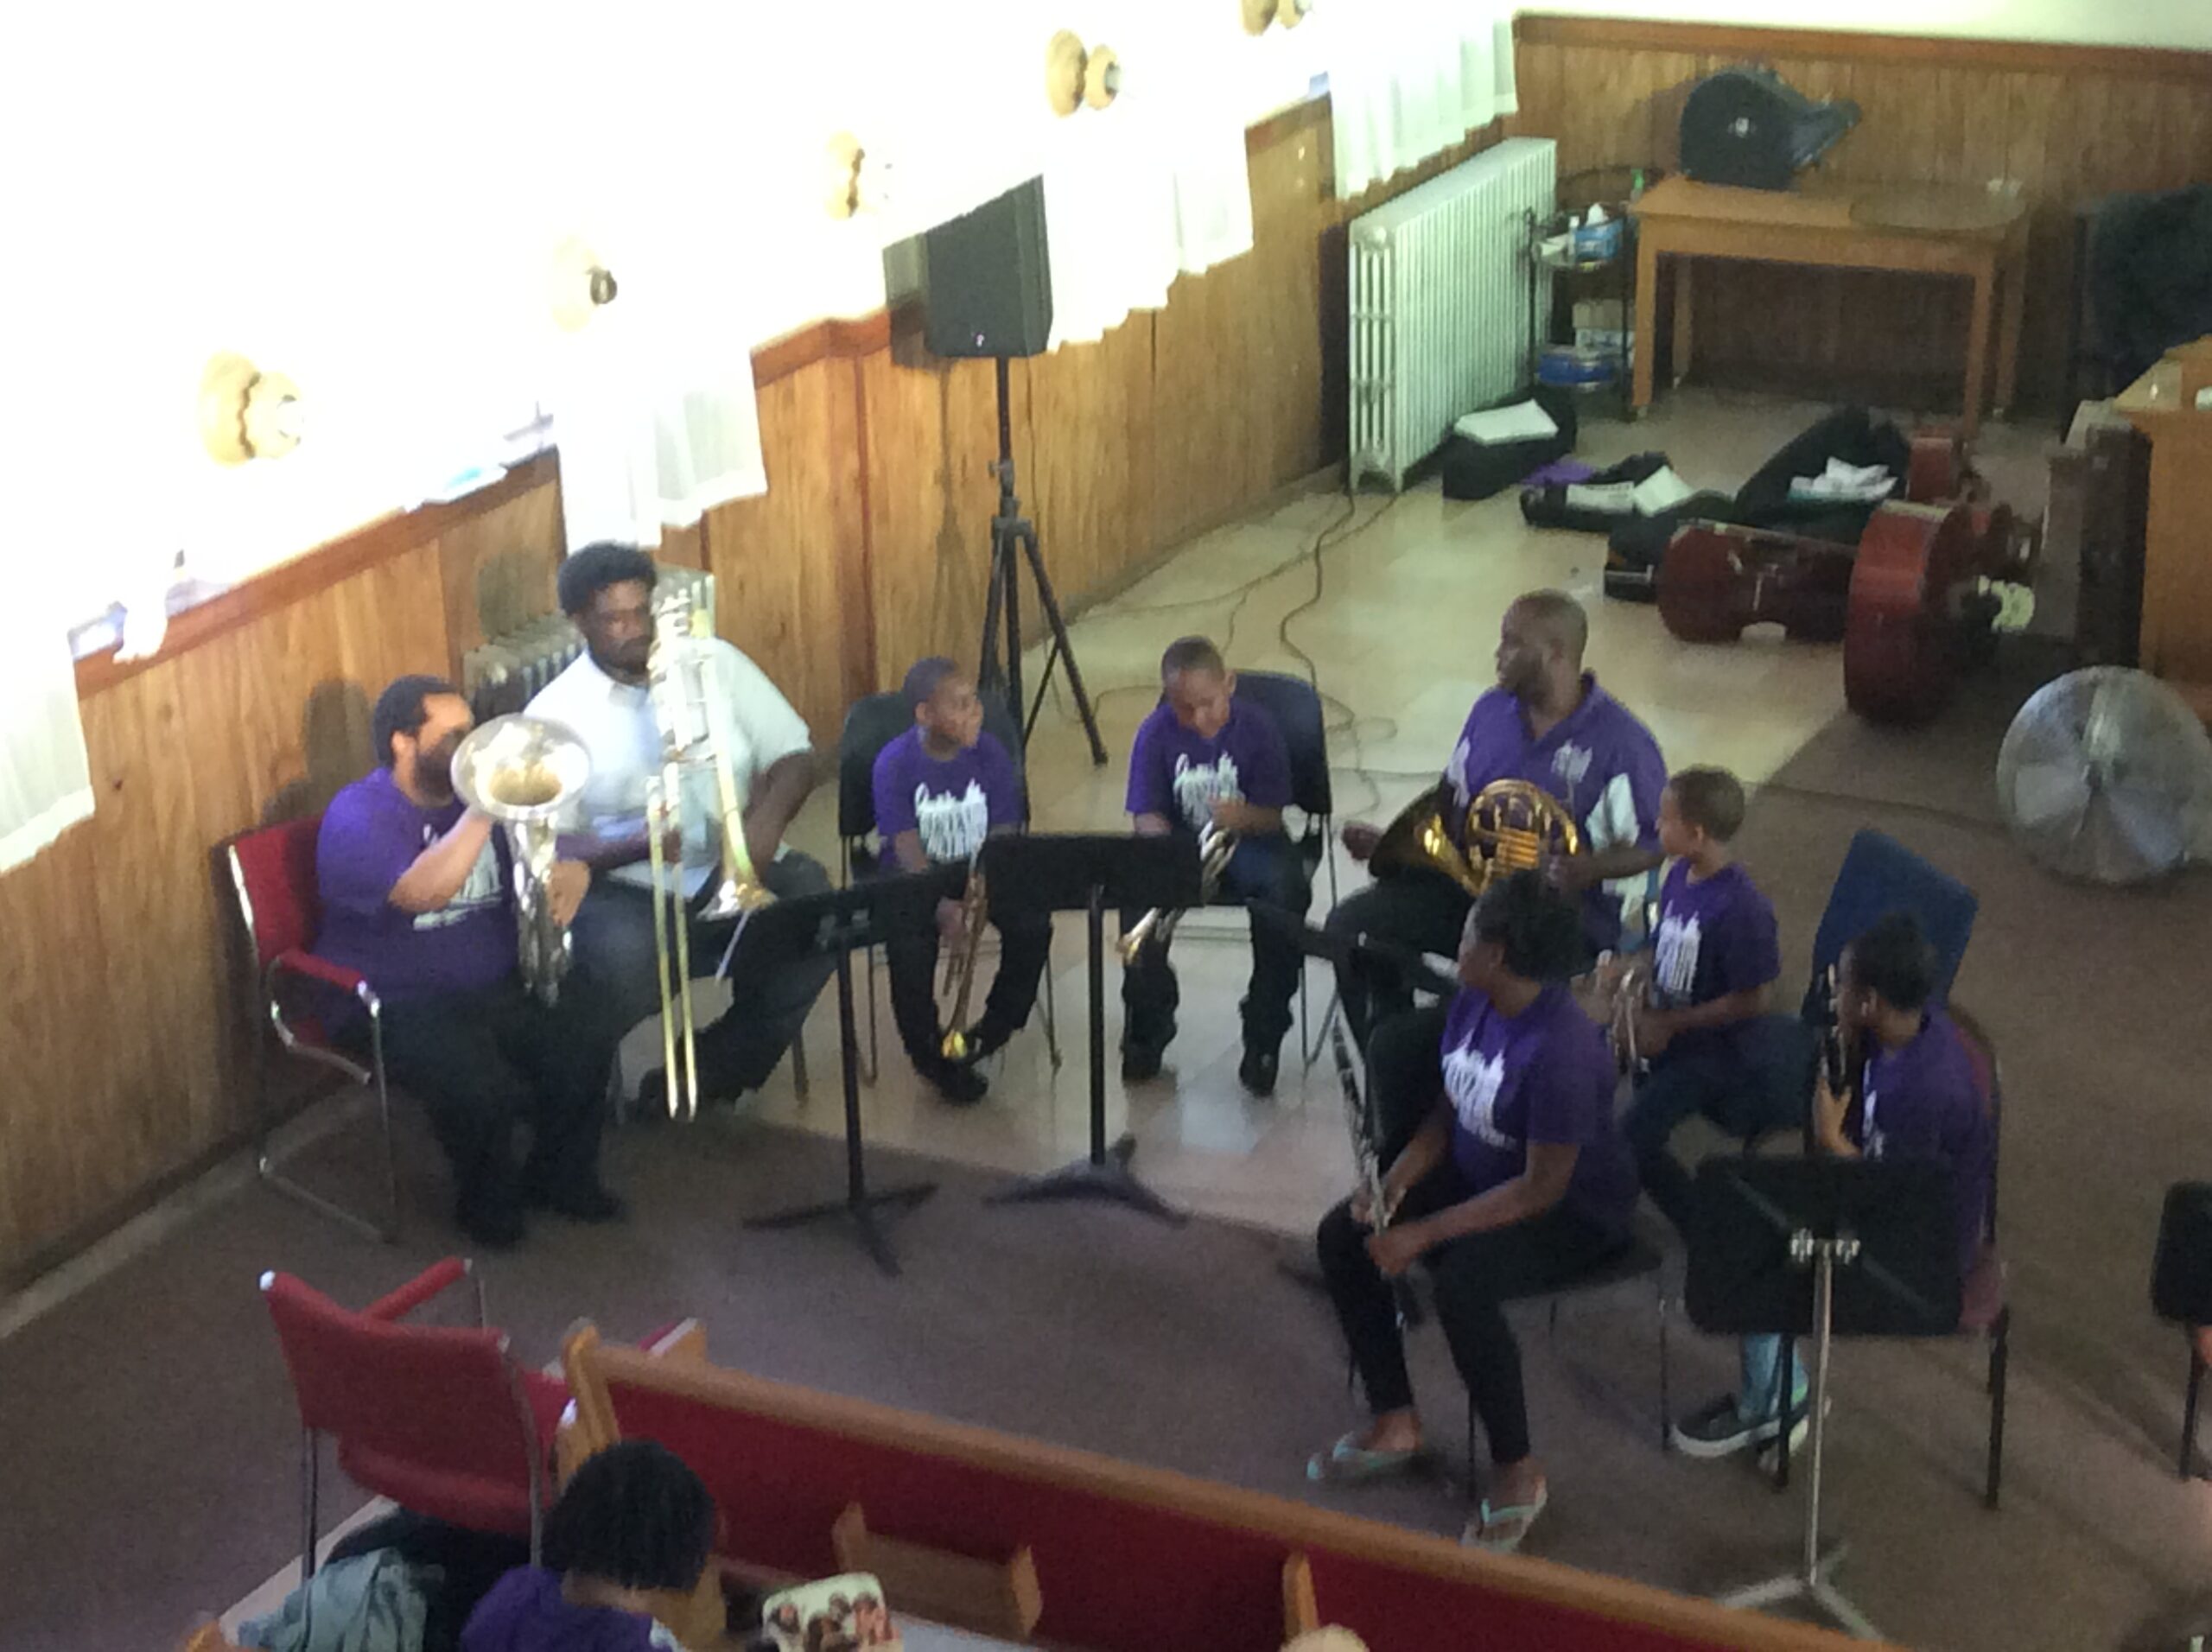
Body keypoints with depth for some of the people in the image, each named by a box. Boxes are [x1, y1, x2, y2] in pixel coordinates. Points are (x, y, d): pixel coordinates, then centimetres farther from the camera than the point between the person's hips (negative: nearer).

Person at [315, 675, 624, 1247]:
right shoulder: (358, 817, -14)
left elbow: (563, 859, 14)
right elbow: (425, 892, -33)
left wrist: (568, 878, -11)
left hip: (499, 983, 7)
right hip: (402, 1002, -6)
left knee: (590, 1032, -18)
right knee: (484, 1088, -32)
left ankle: (561, 1176, 6)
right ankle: (488, 1201, 0)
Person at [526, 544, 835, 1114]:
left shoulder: (714, 661, 5)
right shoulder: (553, 714, -2)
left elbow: (794, 755, 7)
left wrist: (768, 819, -16)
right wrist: (636, 845, -27)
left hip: (736, 870, 3)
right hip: (625, 889, -3)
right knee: (625, 960, -36)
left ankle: (714, 1070, -5)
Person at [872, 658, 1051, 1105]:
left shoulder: (991, 756, -6)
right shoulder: (894, 764, -14)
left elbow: (1003, 837, -8)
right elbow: (907, 849, -20)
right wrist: (944, 906, -36)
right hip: (917, 879, -3)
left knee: (1032, 925, -23)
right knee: (909, 947, -29)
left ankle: (996, 1027, 3)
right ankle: (930, 1055, -3)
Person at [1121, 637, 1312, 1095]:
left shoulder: (1257, 728, -10)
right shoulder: (1156, 733, -7)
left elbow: (1272, 816, -9)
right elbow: (1146, 815, -7)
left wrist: (1242, 818, -33)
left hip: (1250, 840, -1)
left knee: (1286, 892, -33)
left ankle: (1264, 1036, -15)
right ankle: (1148, 1028, -6)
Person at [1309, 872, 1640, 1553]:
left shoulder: (1563, 1051, -31)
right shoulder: (1471, 1005, -5)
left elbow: (1541, 1189, -28)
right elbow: (1444, 1115, 7)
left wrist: (1427, 1233, -28)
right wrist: (1396, 1183, -11)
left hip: (1575, 1209, -9)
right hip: (1480, 1173, 9)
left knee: (1463, 1284, -34)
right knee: (1343, 1235, -3)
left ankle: (1518, 1471, -14)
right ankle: (1395, 1424, 9)